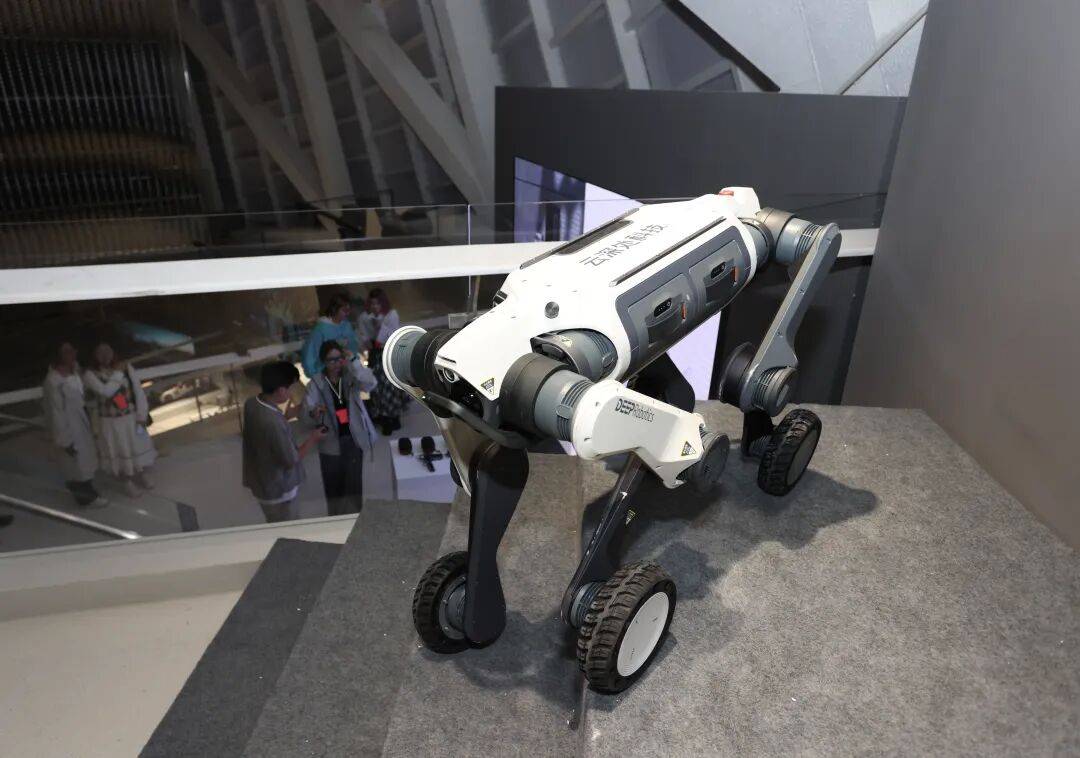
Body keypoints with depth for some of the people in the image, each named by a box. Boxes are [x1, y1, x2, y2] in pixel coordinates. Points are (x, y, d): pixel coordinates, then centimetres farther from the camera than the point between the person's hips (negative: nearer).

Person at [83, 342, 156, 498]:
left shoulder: (127, 368, -9)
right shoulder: (90, 375, -13)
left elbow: (138, 392, -6)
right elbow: (106, 391, -28)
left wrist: (142, 415, -9)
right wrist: (118, 372, -22)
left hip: (132, 418, 2)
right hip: (110, 422, -2)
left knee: (140, 448, 16)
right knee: (120, 453, 13)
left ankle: (144, 476, 40)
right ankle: (128, 482, 34)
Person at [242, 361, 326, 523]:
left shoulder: (251, 403, -10)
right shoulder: (274, 423, -37)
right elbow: (291, 460, -23)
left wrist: (285, 416, 6)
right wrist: (312, 439, -9)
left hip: (261, 481, 8)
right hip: (277, 489, -8)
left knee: (275, 528, 30)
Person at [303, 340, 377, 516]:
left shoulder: (350, 376, -6)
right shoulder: (316, 383, -8)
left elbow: (370, 384, -24)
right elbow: (308, 405, -18)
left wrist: (354, 361, -29)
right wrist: (314, 412, -42)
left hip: (353, 438, 0)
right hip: (331, 442, 0)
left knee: (354, 482, 10)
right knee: (333, 484, 11)